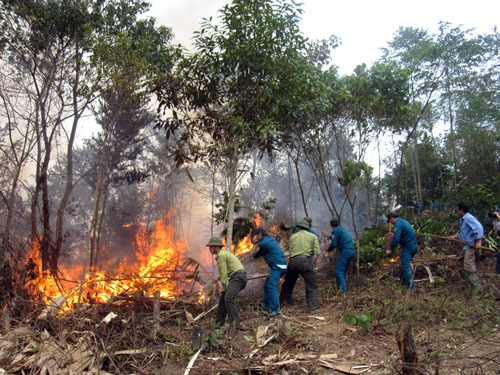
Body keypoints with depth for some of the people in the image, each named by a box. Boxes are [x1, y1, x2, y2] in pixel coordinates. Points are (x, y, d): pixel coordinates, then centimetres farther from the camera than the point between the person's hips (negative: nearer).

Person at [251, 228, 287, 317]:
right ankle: (267, 304, 26)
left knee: (272, 286, -18)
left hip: (277, 267, -10)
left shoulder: (264, 243, -13)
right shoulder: (270, 239, 16)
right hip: (281, 266, 10)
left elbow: (258, 254, 2)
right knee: (267, 284, 18)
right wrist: (257, 242, 15)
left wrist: (253, 254, 24)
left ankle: (275, 308, -25)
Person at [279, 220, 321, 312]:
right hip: (304, 261, -3)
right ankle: (314, 307, -4)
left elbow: (289, 250, 12)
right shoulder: (313, 236, 14)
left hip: (292, 261, 3)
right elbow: (316, 253, 3)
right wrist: (310, 265, 10)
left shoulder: (293, 236, 19)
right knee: (313, 286, 5)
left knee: (287, 284, 20)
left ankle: (282, 304, 27)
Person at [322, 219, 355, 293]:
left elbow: (333, 244, -10)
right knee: (343, 271, 16)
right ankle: (344, 289, 16)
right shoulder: (342, 229, 22)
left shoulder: (335, 231, -5)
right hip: (352, 251, 9)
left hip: (345, 252, -9)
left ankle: (343, 290, -18)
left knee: (339, 271, -10)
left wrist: (328, 250, 9)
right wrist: (328, 236, 49)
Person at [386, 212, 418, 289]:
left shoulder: (398, 224, -14)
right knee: (405, 265, 20)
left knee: (406, 267, -5)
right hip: (413, 246, 10)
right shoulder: (404, 221, 16)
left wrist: (391, 250, -10)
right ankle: (403, 281, 31)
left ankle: (411, 286, -4)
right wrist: (394, 236, 30)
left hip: (407, 247, -10)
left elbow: (396, 239, -20)